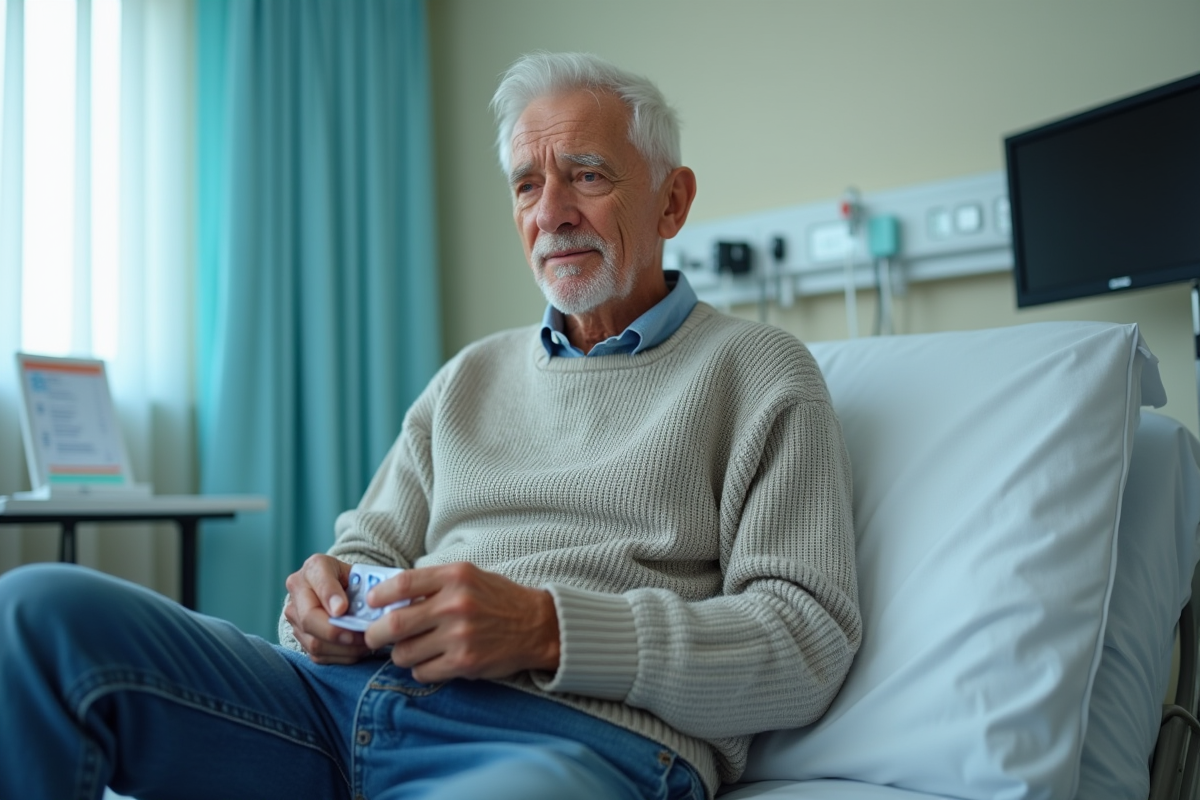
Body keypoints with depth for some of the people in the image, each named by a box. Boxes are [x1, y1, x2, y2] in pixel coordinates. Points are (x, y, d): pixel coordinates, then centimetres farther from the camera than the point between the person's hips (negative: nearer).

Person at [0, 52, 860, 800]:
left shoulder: (759, 372, 7)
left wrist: (548, 629, -16)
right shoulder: (471, 375, 25)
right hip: (354, 696, 6)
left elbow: (808, 639, -3)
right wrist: (331, 603, -2)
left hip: (579, 730, -6)